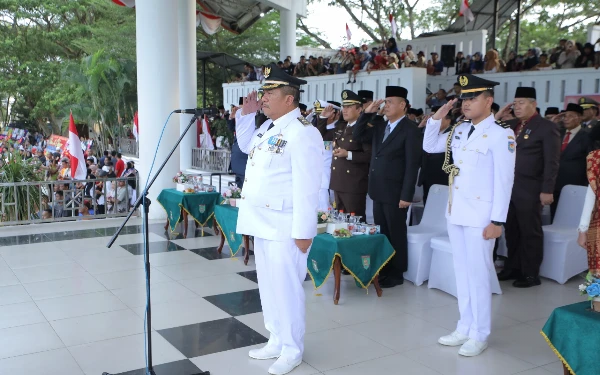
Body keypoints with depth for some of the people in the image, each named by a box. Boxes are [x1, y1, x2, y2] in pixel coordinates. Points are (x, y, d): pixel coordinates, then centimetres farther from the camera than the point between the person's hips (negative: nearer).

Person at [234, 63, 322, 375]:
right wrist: (246, 114, 16)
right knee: (268, 285, 17)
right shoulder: (268, 127, 11)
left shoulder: (302, 132, -17)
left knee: (285, 287, 0)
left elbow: (306, 186, -21)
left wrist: (303, 232, -22)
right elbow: (245, 145, 32)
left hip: (285, 227, -9)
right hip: (263, 223, 9)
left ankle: (292, 350, 16)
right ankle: (277, 340, 32)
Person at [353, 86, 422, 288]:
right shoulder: (380, 125, 11)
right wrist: (367, 113, 0)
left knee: (396, 234, 5)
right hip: (378, 190, 7)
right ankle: (383, 269, 27)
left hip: (395, 193, -7)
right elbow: (358, 137, 11)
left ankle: (397, 273, 17)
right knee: (381, 232, 15)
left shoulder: (410, 129, -12)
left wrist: (406, 195, -18)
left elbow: (412, 165, -15)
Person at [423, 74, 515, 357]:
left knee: (477, 273, 2)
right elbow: (429, 146, 18)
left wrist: (497, 221, -16)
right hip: (455, 212, 7)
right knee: (461, 271, 14)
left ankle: (480, 335, 16)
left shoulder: (501, 134, -12)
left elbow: (504, 180, -14)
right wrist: (437, 118, 3)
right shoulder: (459, 130, 8)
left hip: (480, 215, -7)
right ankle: (465, 327, 27)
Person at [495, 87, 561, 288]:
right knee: (512, 231, 13)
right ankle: (513, 268, 24)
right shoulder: (511, 125, 14)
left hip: (529, 189, -6)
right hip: (509, 187, 6)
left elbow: (552, 162, -10)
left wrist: (547, 190, -16)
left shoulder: (547, 127, -6)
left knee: (530, 232, 3)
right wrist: (497, 117, 3)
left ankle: (531, 274, 13)